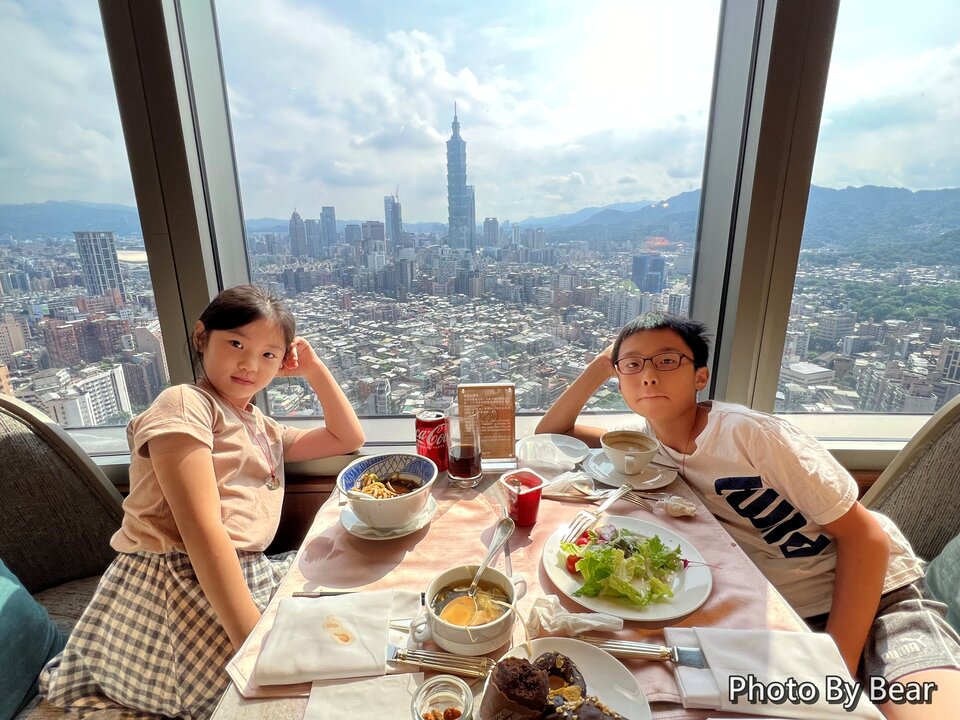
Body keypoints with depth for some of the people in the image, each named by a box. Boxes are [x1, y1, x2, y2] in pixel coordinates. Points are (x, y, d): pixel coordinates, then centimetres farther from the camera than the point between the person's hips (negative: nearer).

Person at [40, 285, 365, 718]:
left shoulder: (264, 431, 17)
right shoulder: (185, 404, -9)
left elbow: (348, 439, 23)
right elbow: (202, 529, -19)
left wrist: (314, 369, 14)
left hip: (243, 579, 10)